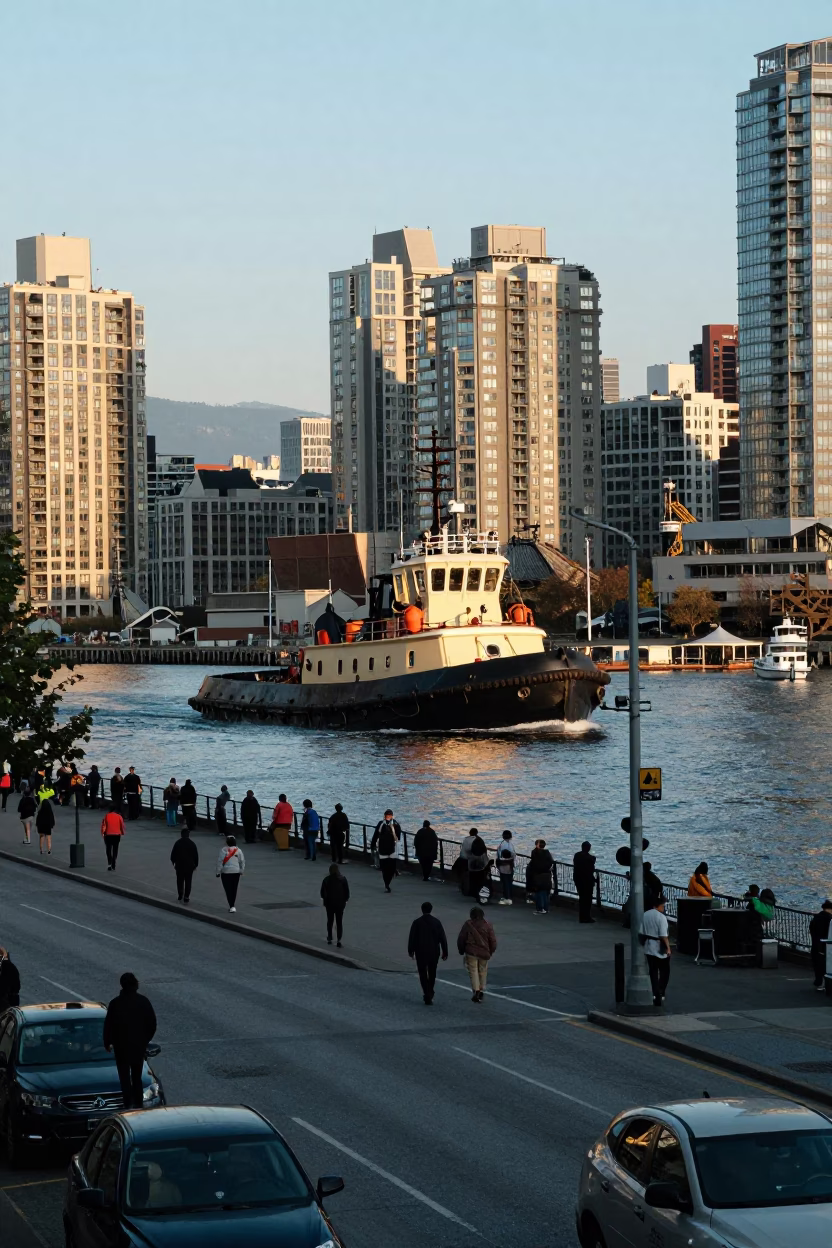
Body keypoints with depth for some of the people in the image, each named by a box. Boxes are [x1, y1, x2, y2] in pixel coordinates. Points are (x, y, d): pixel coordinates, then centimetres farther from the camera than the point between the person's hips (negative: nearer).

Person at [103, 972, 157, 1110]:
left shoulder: (115, 1003, -12)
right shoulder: (143, 1002, -5)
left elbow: (108, 1025, -6)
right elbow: (152, 1024, 2)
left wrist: (107, 1043, 9)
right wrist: (146, 1040, 17)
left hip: (121, 1046, -3)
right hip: (139, 1045, 3)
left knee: (124, 1077, 3)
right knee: (137, 1077, 15)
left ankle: (129, 1104, -7)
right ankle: (138, 1105, 17)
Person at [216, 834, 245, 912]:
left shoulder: (224, 850, -11)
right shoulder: (238, 850, 0)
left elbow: (220, 861, -11)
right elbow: (242, 861, 5)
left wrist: (218, 871, -2)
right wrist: (241, 870, 18)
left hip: (226, 872, -4)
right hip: (236, 872, 4)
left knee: (228, 890, -1)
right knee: (234, 889, 14)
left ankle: (232, 906, -12)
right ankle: (233, 906, 21)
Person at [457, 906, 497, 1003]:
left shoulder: (468, 924, -5)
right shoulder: (487, 925, -1)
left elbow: (461, 939, 0)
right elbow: (493, 940, 2)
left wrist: (461, 951, 14)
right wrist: (491, 951, 17)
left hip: (471, 952, -2)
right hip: (484, 953, 2)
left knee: (473, 971, 0)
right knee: (483, 971, 16)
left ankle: (476, 990, -14)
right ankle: (481, 990, 21)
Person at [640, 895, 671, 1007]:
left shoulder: (645, 915, 2)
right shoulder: (661, 917, -18)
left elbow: (641, 933, 7)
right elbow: (663, 935, -21)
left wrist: (644, 944, 19)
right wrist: (668, 947, -12)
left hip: (649, 949, 6)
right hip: (660, 950, -6)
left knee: (653, 972, 12)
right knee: (664, 972, 8)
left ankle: (655, 995, 11)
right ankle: (660, 994, 0)